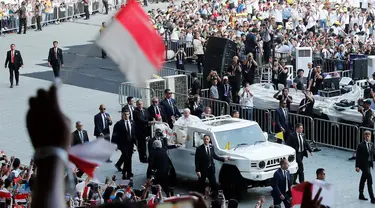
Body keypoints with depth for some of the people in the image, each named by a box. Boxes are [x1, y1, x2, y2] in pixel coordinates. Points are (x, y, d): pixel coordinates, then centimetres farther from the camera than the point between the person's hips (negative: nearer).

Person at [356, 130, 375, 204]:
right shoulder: (361, 145, -14)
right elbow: (358, 156, -13)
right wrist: (357, 166, -16)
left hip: (369, 164, 7)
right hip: (364, 164, -7)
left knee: (363, 179, 19)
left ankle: (361, 195, 32)